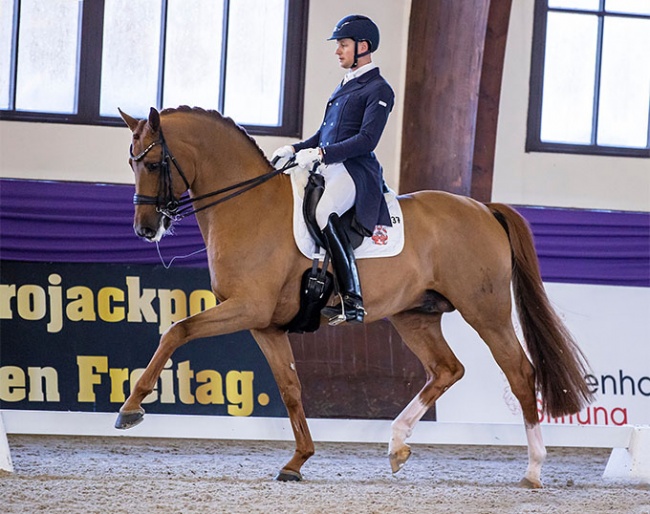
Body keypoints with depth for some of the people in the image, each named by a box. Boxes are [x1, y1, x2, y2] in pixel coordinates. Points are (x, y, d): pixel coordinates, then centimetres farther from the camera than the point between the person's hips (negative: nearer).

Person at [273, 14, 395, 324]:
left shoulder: (379, 90, -4)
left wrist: (321, 153, -22)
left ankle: (353, 302, -39)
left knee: (324, 213, -36)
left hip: (357, 171, -10)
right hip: (326, 169, 10)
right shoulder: (344, 86, 23)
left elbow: (367, 139, -15)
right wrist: (295, 149, 11)